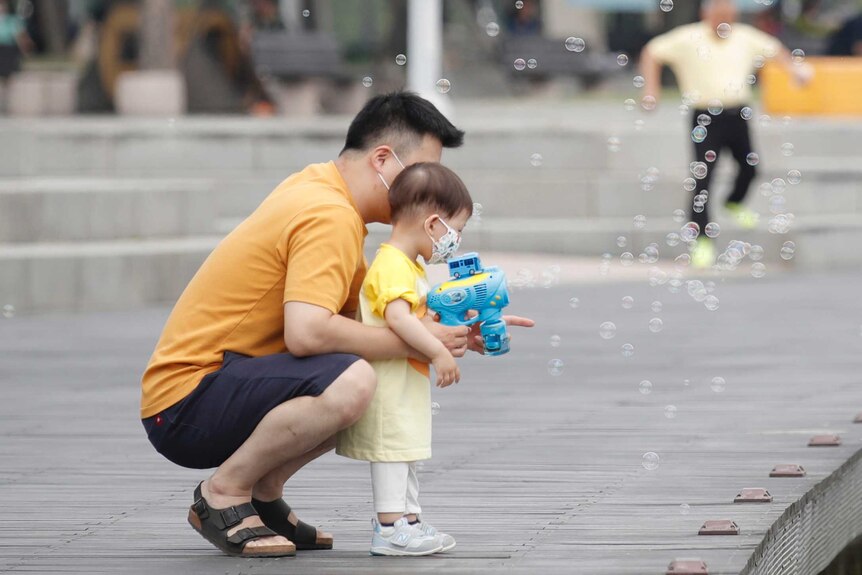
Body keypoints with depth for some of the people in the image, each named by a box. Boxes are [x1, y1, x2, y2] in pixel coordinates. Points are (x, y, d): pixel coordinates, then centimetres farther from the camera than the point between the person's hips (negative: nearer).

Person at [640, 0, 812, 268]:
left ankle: (734, 203, 48)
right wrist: (651, 87, -10)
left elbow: (773, 48, 20)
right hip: (706, 118, -5)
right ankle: (702, 241, -6)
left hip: (737, 115, 5)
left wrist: (794, 68, 5)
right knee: (703, 178, -9)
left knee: (749, 166, 15)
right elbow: (652, 52, 0)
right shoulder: (688, 39, -6)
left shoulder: (745, 37, 6)